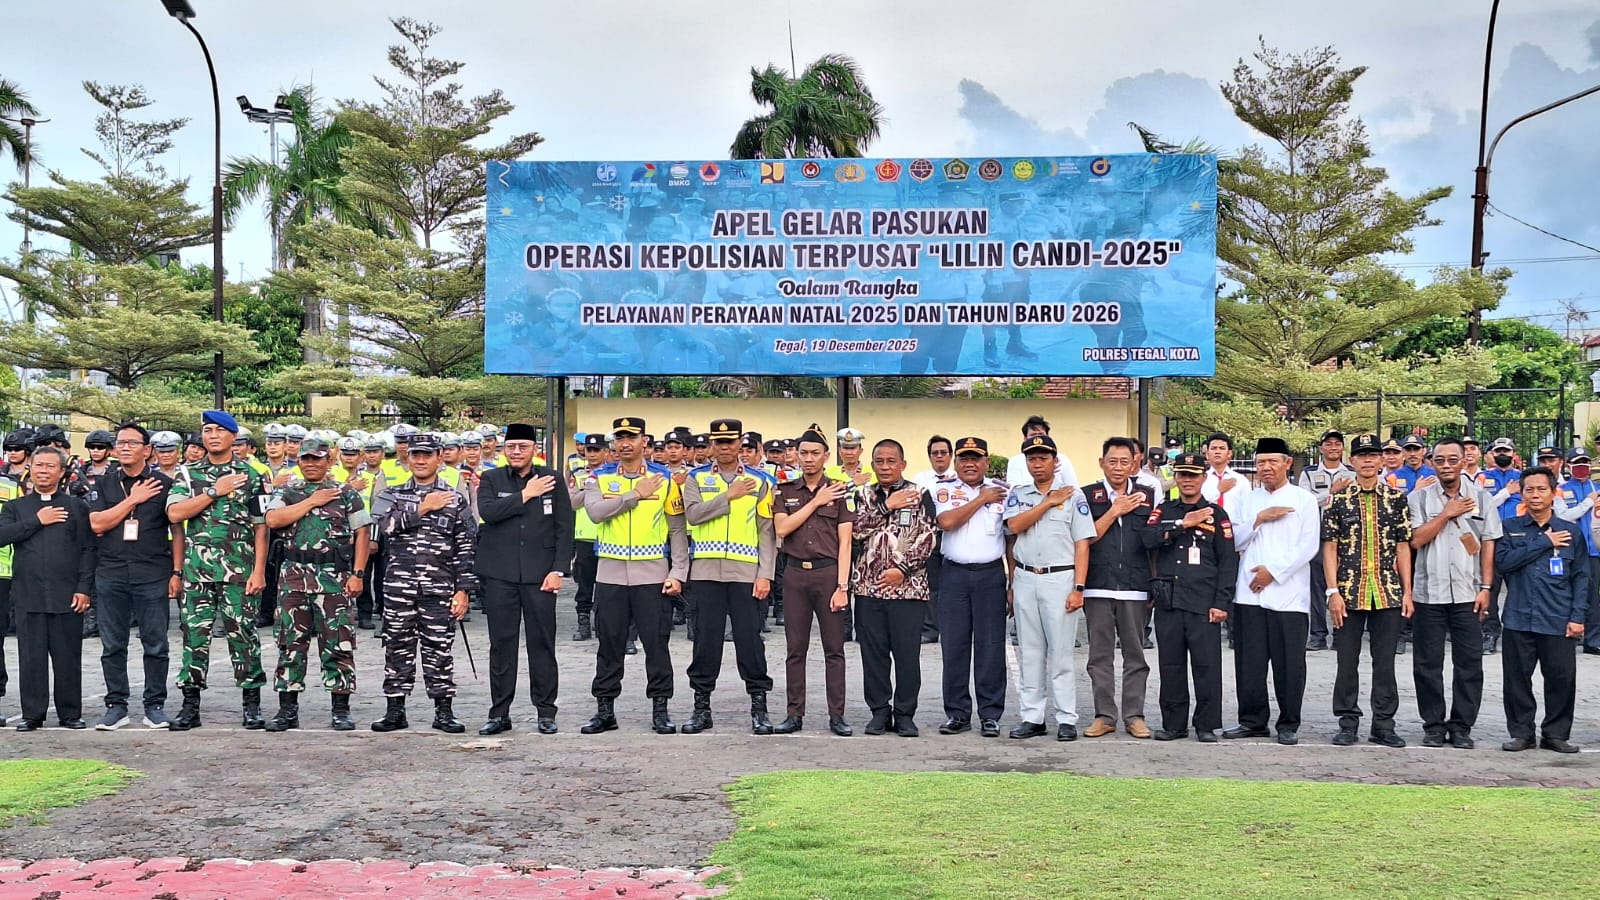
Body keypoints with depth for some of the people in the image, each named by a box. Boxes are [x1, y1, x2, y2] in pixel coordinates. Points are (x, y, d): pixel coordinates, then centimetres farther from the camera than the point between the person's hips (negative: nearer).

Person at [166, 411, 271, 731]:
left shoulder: (250, 476, 5)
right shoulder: (189, 474, 10)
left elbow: (260, 526, 2)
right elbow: (174, 513, -5)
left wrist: (259, 570, -6)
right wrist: (215, 491, -10)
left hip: (238, 568, -2)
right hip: (197, 568, 2)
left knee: (242, 632, 0)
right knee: (195, 632, 4)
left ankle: (252, 704, 8)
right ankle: (190, 704, 11)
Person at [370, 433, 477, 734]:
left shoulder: (456, 500, 7)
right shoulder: (392, 495, 11)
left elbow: (466, 548, 4)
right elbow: (385, 523, -11)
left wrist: (463, 590, -2)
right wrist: (422, 508, -10)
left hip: (439, 588, -1)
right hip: (399, 585, 1)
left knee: (439, 648, 1)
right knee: (398, 647, 6)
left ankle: (444, 712, 10)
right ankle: (395, 711, 15)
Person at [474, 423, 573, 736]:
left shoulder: (553, 480, 7)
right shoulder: (490, 480, 8)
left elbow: (564, 528, 4)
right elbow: (487, 511, -12)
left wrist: (558, 570, -4)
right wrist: (526, 495, -10)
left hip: (540, 575, 0)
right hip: (499, 575, 0)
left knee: (542, 643, 3)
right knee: (501, 644, 4)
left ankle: (546, 711, 12)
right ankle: (499, 712, 12)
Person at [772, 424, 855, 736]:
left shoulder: (841, 492, 2)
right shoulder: (785, 491, 10)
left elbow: (844, 542, -2)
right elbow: (782, 529, -5)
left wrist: (841, 585, -10)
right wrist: (816, 502, -8)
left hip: (829, 572, -2)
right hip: (796, 573, 2)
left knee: (834, 648, 2)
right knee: (795, 648, 5)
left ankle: (837, 715, 8)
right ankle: (794, 714, 12)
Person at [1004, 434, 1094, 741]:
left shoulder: (1073, 496, 2)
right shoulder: (1017, 495, 12)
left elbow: (1082, 544, -3)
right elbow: (1014, 526, -7)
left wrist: (1078, 588, -11)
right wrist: (1050, 502, -6)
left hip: (1060, 579, -3)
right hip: (1025, 579, 3)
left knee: (1060, 652, -3)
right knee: (1029, 653, 7)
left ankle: (1067, 719, 3)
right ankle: (1032, 718, 13)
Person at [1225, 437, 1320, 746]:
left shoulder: (1304, 500, 4)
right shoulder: (1247, 500, 14)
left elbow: (1309, 546, -5)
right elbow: (1235, 541, 8)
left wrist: (1273, 570, -11)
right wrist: (1258, 519, -6)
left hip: (1288, 593, -3)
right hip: (1249, 593, 3)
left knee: (1289, 662, 0)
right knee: (1249, 661, 3)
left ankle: (1289, 724, 10)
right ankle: (1252, 720, 13)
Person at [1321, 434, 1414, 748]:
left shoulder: (1397, 498, 5)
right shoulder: (1338, 499, 1)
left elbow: (1403, 547, 6)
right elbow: (1330, 548, -1)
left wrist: (1407, 592, 2)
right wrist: (1333, 592, -8)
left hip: (1388, 593, 1)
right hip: (1348, 593, -1)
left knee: (1385, 661, 7)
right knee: (1347, 661, 5)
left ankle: (1383, 725, 15)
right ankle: (1348, 723, 14)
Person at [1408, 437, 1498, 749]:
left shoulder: (1481, 498, 7)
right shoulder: (1419, 497, 4)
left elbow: (1488, 546, 5)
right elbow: (1416, 539, -7)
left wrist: (1486, 588, -1)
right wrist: (1447, 513, -9)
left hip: (1468, 593, 1)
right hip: (1429, 592, 0)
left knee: (1469, 663, 2)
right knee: (1428, 663, 4)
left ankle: (1462, 727, 11)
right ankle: (1434, 725, 14)